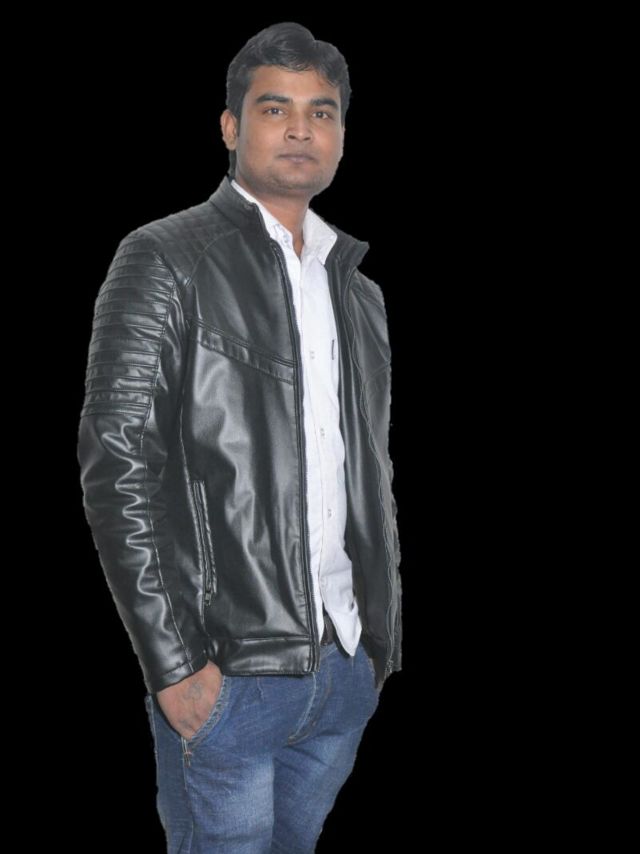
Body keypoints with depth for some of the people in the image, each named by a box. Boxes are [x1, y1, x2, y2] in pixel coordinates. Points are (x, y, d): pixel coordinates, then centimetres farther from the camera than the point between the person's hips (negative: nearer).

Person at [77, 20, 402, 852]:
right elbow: (116, 471, -11)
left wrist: (384, 641, 13)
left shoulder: (359, 293, 15)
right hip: (224, 674, -6)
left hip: (346, 673, 6)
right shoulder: (165, 262, -5)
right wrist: (174, 663, -16)